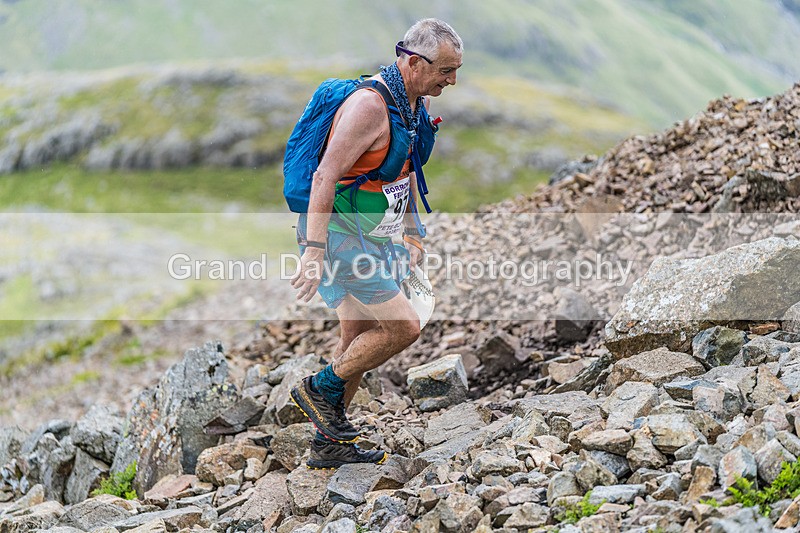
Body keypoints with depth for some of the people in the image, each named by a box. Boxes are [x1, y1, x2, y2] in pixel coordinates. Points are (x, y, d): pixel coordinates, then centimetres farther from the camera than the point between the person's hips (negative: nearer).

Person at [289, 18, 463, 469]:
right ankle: (321, 389, 5)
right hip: (338, 233, -10)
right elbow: (325, 176, -26)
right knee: (403, 326, -13)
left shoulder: (415, 103, 7)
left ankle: (330, 444, 25)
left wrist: (413, 231, 24)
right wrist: (314, 251, -30)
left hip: (368, 238, 10)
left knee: (360, 339, 14)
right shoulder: (370, 105, -23)